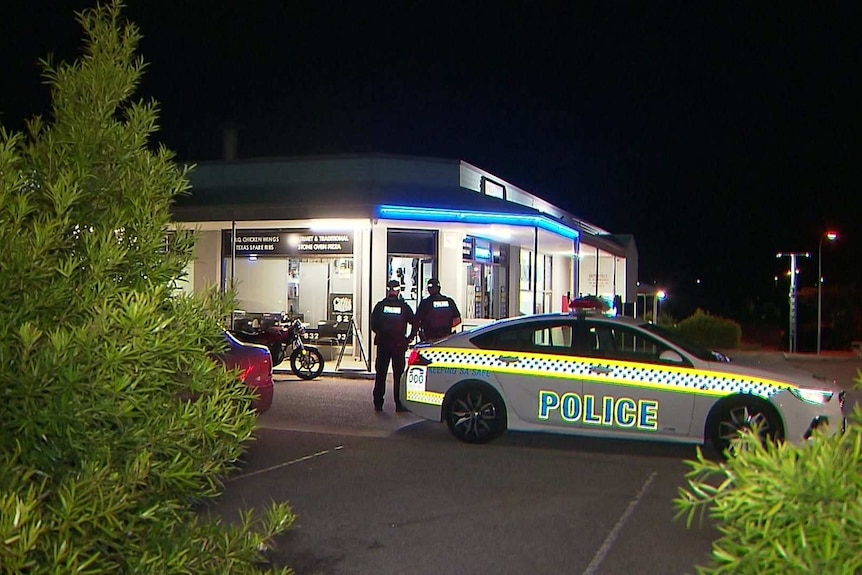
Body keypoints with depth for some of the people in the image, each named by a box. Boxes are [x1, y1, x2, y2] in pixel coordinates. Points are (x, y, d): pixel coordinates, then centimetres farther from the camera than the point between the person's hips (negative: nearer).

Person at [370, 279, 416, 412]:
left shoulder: (380, 306, -2)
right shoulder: (404, 307, -3)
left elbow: (373, 324, 0)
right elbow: (414, 322, -3)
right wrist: (410, 337, 6)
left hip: (383, 344, 1)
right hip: (399, 345, -1)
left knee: (380, 374, 9)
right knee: (398, 374, 5)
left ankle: (378, 403, 10)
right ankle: (399, 404, 3)